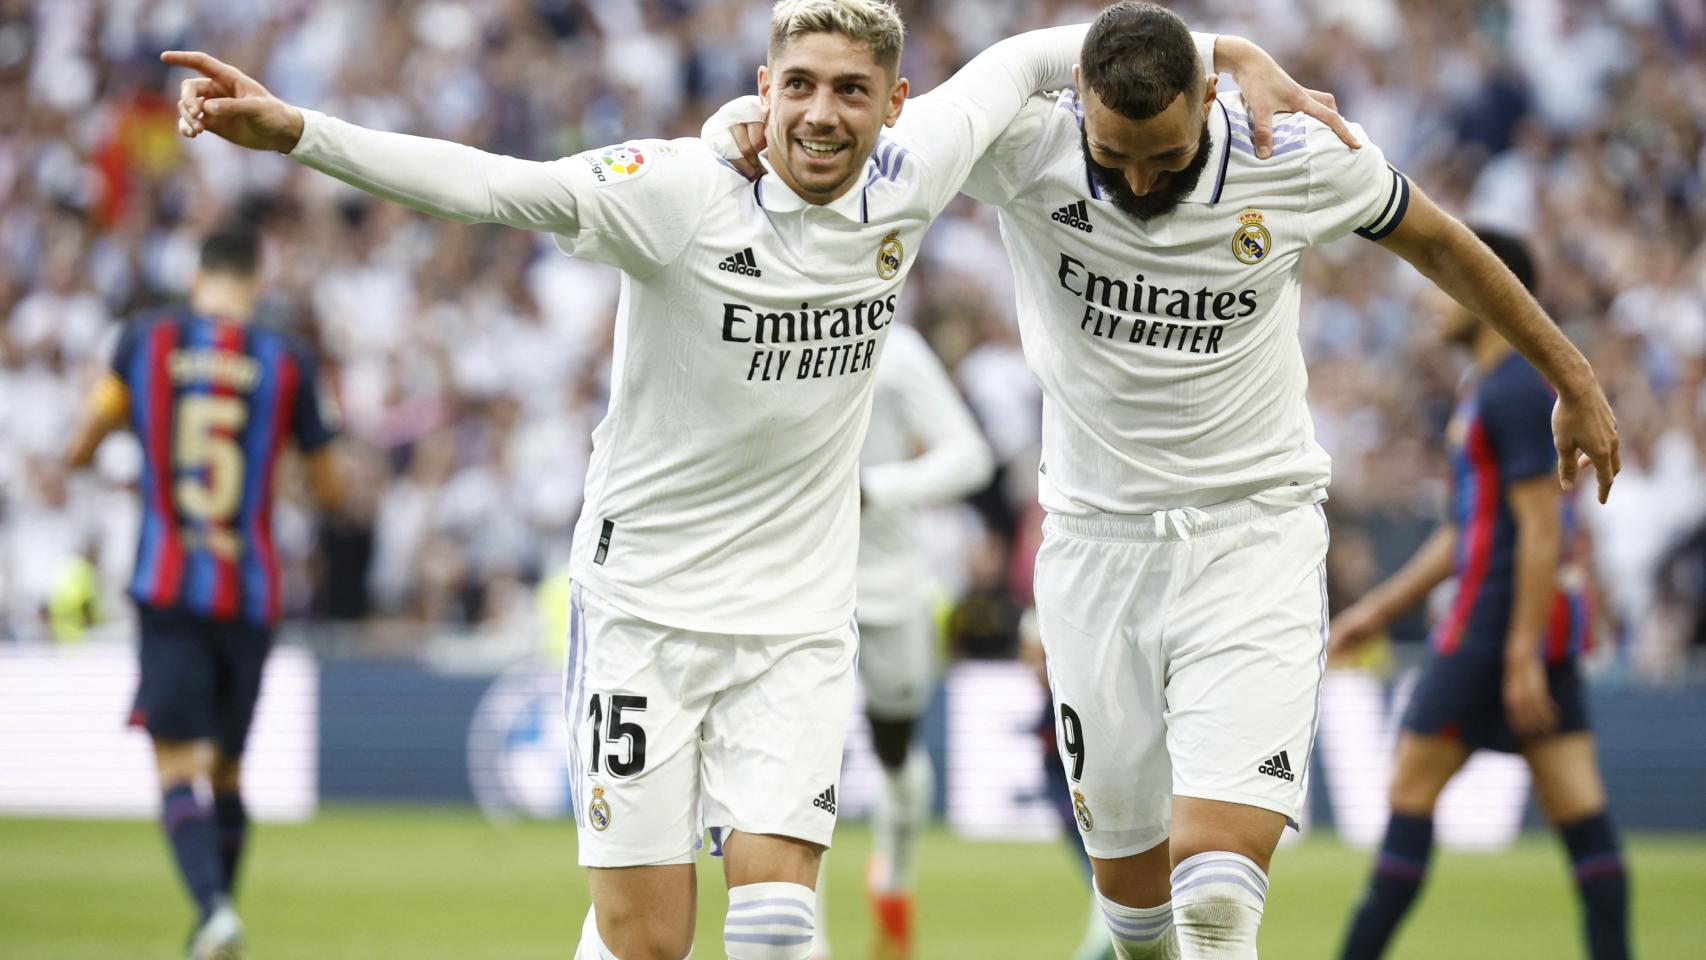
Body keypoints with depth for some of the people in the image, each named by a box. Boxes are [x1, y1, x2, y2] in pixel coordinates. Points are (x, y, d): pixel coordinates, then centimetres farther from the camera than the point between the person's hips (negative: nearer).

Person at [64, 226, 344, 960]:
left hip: (167, 589, -1)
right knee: (228, 769, 15)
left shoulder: (144, 340, 1)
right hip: (250, 595, 1)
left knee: (179, 767, -7)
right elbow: (330, 491, 6)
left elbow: (79, 450, 7)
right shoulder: (287, 361, 0)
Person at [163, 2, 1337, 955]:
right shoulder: (682, 194, -15)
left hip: (799, 618, 3)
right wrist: (290, 130, -40)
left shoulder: (906, 182, -3)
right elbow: (490, 184, -27)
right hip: (645, 602, -3)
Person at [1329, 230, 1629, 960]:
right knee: (1578, 811, 3)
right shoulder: (1487, 388, 19)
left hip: (1501, 620, -10)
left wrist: (1522, 654, -23)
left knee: (1411, 790, -4)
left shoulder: (1516, 392, -13)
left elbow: (1541, 528, -19)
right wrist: (1382, 607, 26)